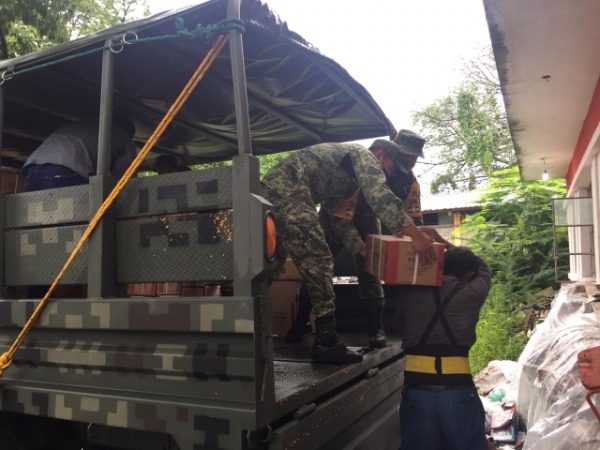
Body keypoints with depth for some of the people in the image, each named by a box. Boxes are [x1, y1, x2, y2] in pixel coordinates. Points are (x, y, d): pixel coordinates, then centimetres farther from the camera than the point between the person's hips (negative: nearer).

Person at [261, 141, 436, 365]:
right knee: (318, 262, -8)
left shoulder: (350, 178, 33)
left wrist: (364, 250, 33)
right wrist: (416, 235, -15)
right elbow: (379, 195, -13)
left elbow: (340, 217, 37)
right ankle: (327, 343, -3)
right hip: (289, 193, -10)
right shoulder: (363, 154, 5)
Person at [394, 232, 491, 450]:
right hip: (459, 392, -1)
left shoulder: (411, 293, 4)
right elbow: (483, 268, 24)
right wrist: (442, 242, 26)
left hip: (417, 392, 2)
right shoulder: (472, 293, 1)